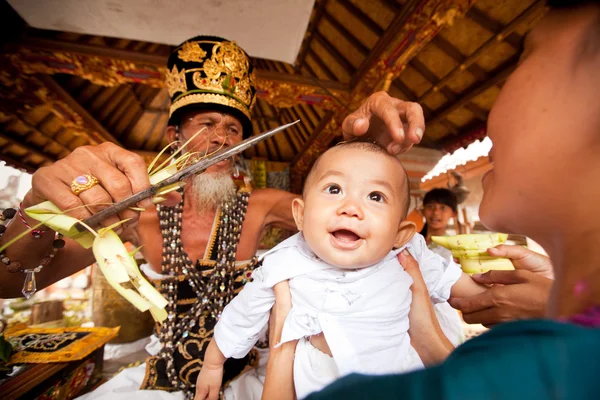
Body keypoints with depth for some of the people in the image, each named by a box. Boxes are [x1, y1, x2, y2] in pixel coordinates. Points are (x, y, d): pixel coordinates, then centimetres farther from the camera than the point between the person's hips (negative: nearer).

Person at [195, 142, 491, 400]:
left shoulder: (406, 254, -21)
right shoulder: (284, 266, -24)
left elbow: (444, 276, 2)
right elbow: (242, 315, -7)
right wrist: (213, 364, 5)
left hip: (398, 371, 2)